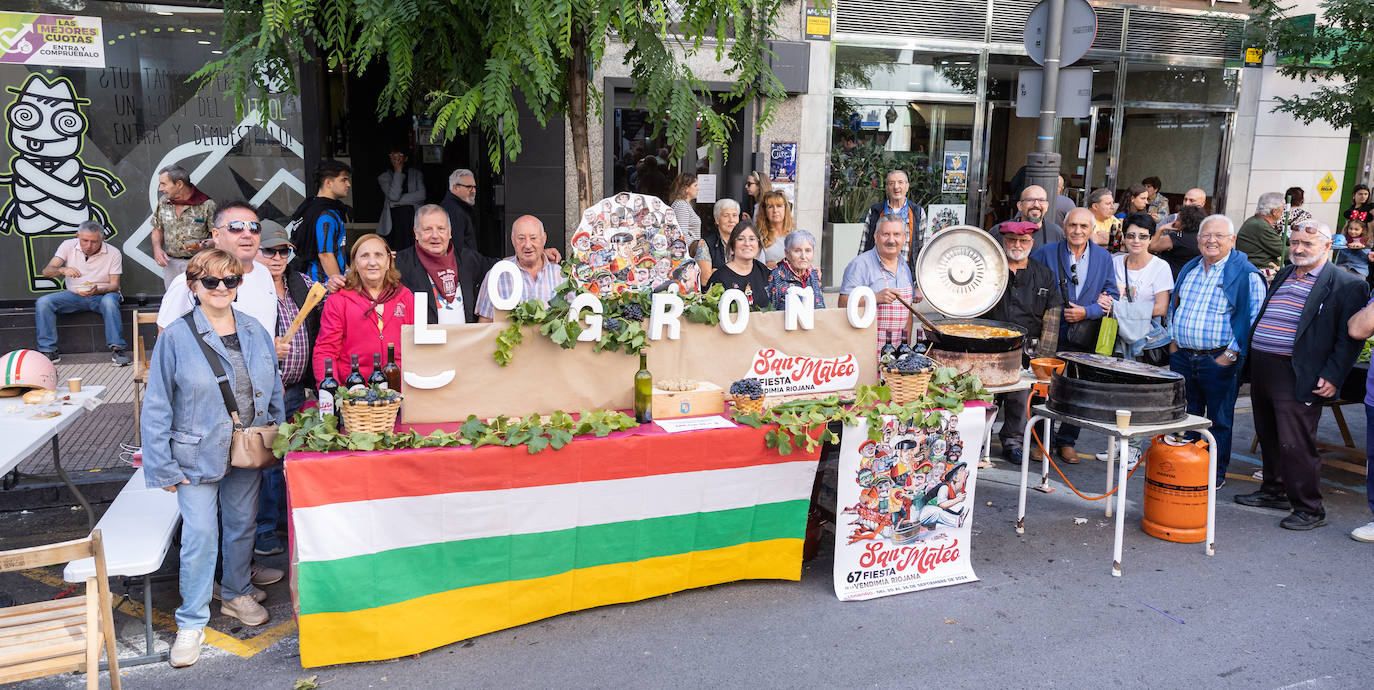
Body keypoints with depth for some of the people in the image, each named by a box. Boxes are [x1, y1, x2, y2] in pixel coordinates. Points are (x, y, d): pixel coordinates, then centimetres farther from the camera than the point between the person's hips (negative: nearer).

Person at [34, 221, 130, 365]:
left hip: (102, 294, -3)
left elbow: (114, 285, -9)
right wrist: (62, 270, -34)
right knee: (42, 303, -21)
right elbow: (46, 272, -10)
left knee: (109, 301, -38)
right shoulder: (68, 246, -3)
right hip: (75, 295, 3)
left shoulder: (113, 253, -9)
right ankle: (49, 351, -14)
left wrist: (96, 291, -31)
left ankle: (117, 349, -33)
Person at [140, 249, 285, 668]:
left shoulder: (255, 332, 3)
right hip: (198, 455, -4)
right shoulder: (176, 337, -9)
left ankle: (237, 594, 37)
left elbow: (274, 392, 11)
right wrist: (163, 466, -9)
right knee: (200, 534, -5)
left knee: (242, 525, 16)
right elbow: (157, 407, -7)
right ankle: (191, 622, 10)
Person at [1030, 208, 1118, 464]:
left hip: (1086, 338, 2)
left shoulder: (1104, 257, 6)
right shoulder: (1046, 253, -1)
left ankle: (1067, 441, 22)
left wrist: (1086, 312, -11)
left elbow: (1112, 295, 6)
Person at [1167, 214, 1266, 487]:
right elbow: (1174, 306, 22)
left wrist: (1231, 354, -15)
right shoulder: (1188, 269, 11)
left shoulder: (1246, 275, -8)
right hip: (1182, 356, 5)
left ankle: (1216, 474, 18)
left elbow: (1255, 319, -12)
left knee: (1219, 421, 5)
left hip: (1219, 360, -5)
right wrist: (1173, 340, 12)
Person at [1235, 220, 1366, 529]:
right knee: (1268, 437, 17)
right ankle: (1274, 491, 32)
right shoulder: (1282, 276, 17)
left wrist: (1332, 377, -16)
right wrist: (1247, 355, 16)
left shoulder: (1346, 285, -5)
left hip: (1297, 378, -7)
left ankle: (1310, 509, 6)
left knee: (1295, 445, -6)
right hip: (1262, 370, 7)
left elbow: (1349, 338, -9)